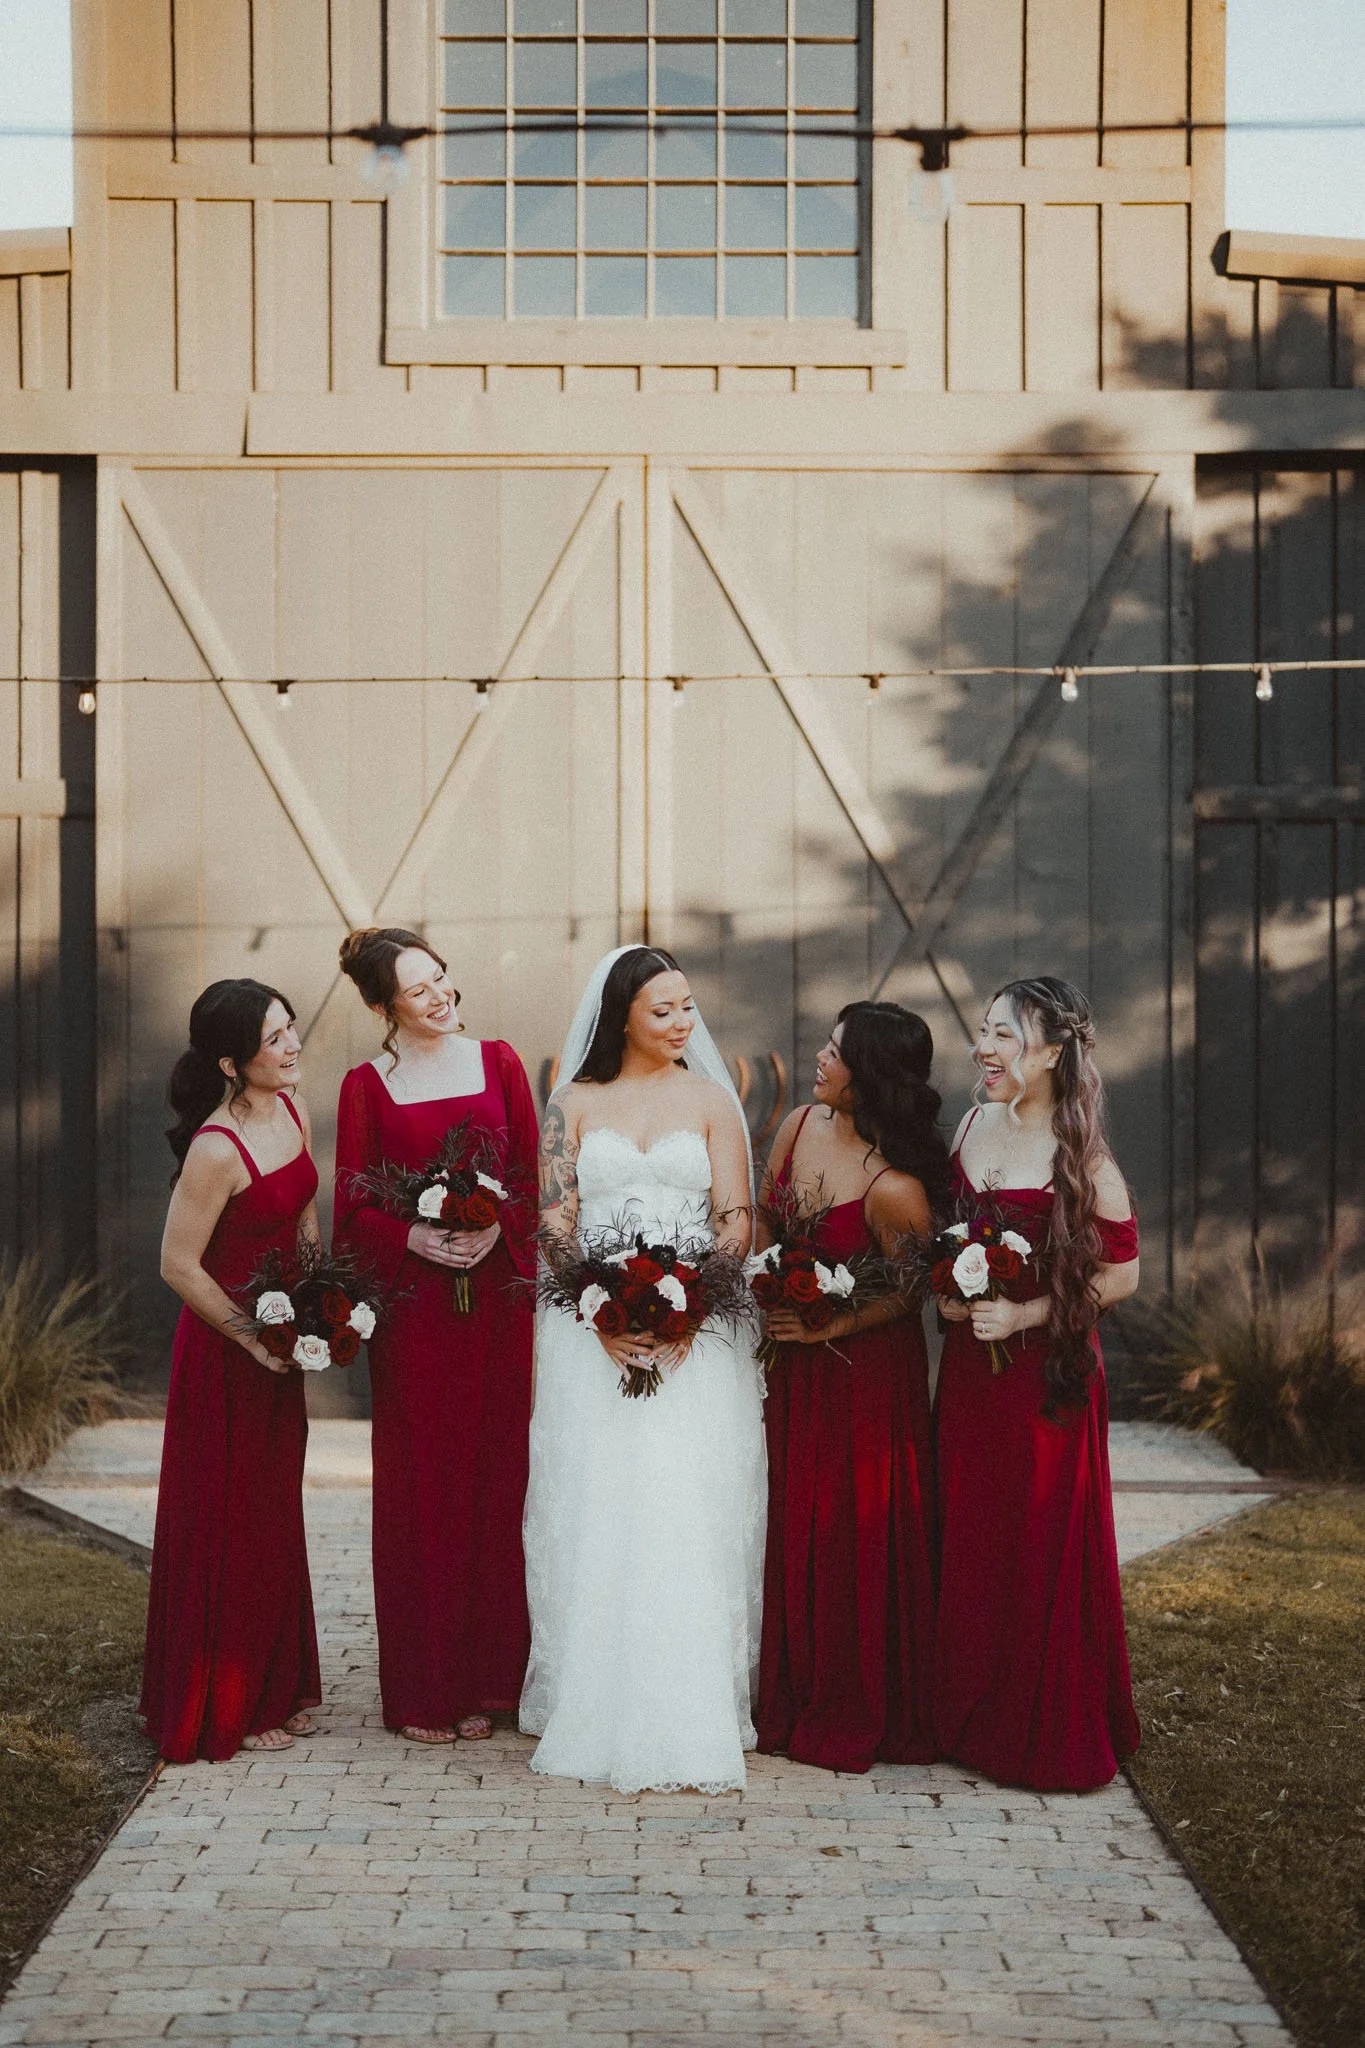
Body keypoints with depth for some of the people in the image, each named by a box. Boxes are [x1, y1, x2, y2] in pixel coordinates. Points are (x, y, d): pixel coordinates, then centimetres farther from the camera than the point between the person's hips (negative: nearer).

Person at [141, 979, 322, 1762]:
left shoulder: (292, 1106, 0)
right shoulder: (216, 1149, -25)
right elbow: (179, 1265, -20)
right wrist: (253, 1337, -15)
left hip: (279, 1339, 8)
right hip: (226, 1348, -8)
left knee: (275, 1515, 18)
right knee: (229, 1525, 3)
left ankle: (275, 1690, 31)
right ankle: (224, 1709, 17)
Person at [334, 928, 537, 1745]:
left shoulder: (497, 1062, 8)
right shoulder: (367, 1085, 3)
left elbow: (531, 1179, 6)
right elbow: (354, 1211, 1)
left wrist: (497, 1228, -11)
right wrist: (414, 1237, -15)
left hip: (496, 1300, 2)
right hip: (414, 1303, -2)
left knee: (494, 1481, 4)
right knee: (419, 1487, 0)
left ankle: (485, 1678, 14)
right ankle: (422, 1691, 9)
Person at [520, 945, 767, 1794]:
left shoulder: (710, 1100, 9)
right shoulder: (575, 1104, 8)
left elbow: (737, 1218, 2)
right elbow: (555, 1221, 2)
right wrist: (600, 1312, -13)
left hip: (696, 1333, 0)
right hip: (593, 1332, 0)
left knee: (689, 1515, -6)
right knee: (595, 1515, -2)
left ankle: (689, 1712, -2)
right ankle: (598, 1709, 5)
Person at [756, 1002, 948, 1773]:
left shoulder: (894, 1188, -25)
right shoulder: (799, 1125, -5)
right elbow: (761, 1217, 11)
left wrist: (830, 1326, -18)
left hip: (867, 1369, -6)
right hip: (794, 1364, 6)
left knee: (863, 1533, 2)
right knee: (795, 1526, 13)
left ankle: (866, 1715, 18)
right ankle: (800, 1701, 27)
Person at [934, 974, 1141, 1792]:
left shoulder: (1080, 1157, -14)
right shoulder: (974, 1126, 6)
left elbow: (1122, 1272, -11)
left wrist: (1027, 1313, -17)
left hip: (1048, 1369, -6)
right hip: (969, 1362, 6)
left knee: (1044, 1547, 1)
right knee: (970, 1541, 11)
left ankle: (1054, 1736, 15)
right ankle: (974, 1718, 24)